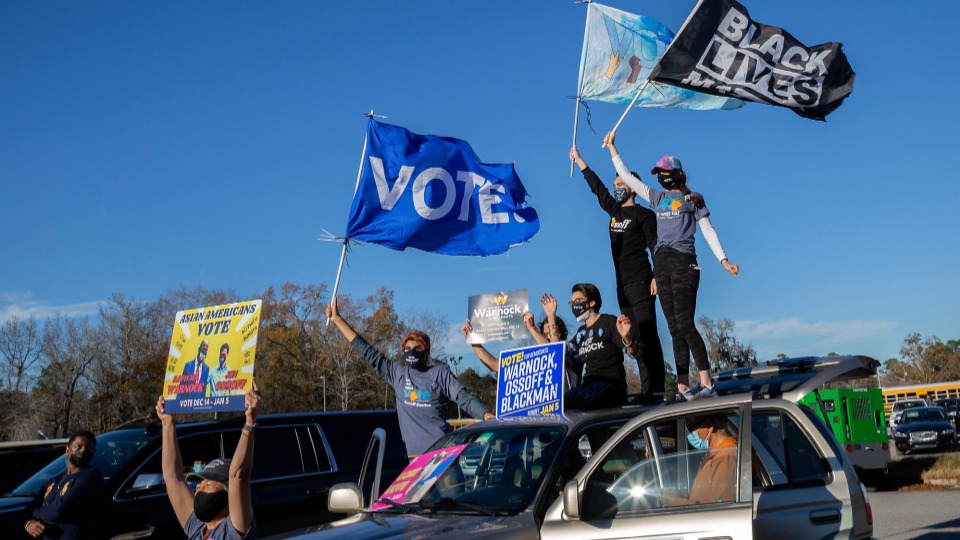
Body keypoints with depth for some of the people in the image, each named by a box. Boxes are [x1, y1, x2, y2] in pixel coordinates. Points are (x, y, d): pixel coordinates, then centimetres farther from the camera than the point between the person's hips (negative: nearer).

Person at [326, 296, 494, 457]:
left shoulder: (440, 373, 5)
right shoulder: (397, 373, 12)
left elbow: (465, 398, 0)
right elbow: (368, 352, 16)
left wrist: (485, 414, -19)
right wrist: (337, 319, 17)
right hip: (414, 453, 3)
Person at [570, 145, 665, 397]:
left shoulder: (644, 214, -2)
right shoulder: (614, 211, 16)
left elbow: (656, 247, -8)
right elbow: (597, 187, 26)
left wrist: (656, 277, -20)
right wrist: (578, 159, 31)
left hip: (640, 283, -7)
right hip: (622, 285, 7)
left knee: (647, 335, -11)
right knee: (634, 337, 4)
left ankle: (657, 387, -14)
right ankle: (647, 387, 4)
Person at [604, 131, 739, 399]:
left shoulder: (693, 199, 10)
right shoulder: (656, 198, 20)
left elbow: (708, 230, 7)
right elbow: (626, 176, 24)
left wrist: (723, 260, -1)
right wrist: (612, 147, 23)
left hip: (683, 262, -5)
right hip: (661, 264, 5)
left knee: (685, 324, -15)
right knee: (675, 328, 2)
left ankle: (705, 383, -16)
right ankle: (683, 385, 1)